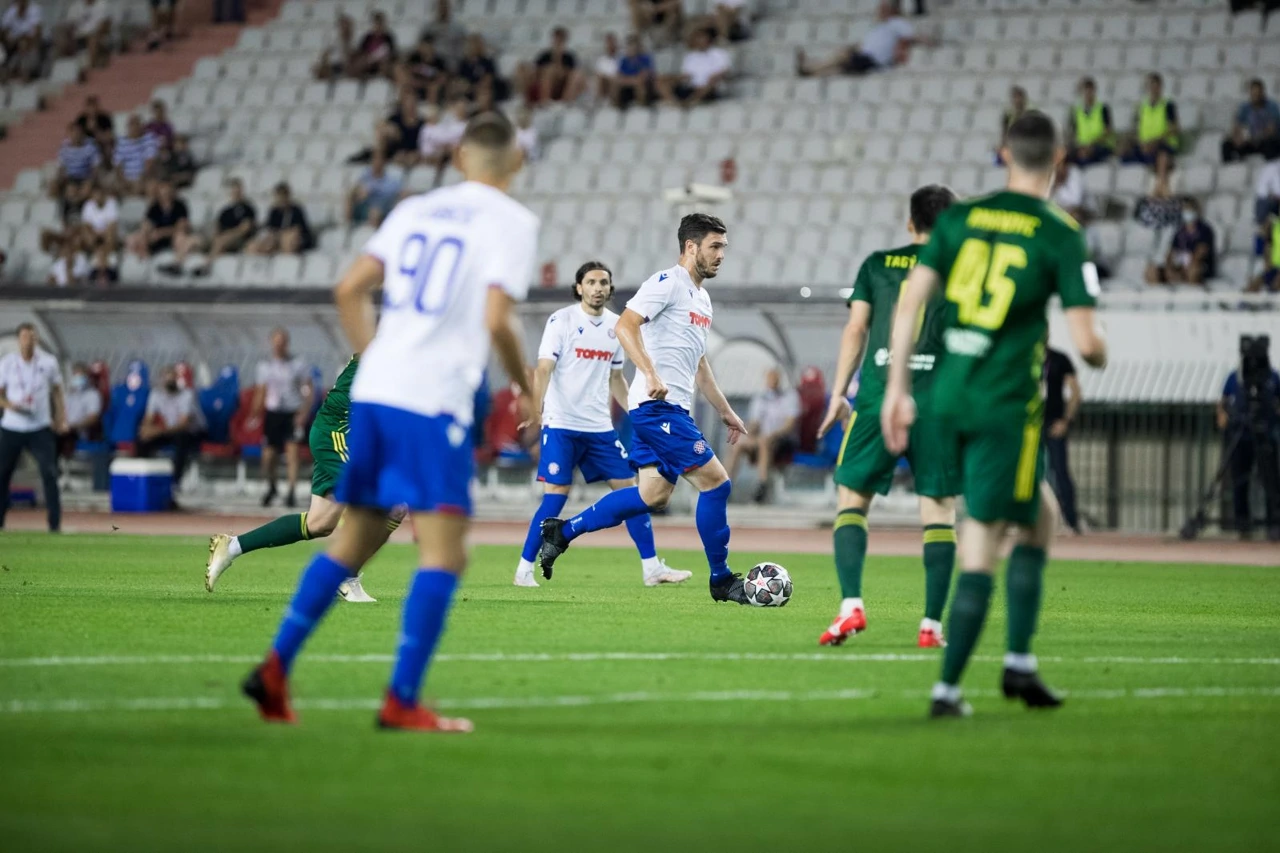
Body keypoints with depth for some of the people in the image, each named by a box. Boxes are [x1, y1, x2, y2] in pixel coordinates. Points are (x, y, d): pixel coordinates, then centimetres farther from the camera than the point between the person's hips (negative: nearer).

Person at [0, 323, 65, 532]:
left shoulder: (48, 362, 1)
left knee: (50, 473, -11)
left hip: (40, 428, -1)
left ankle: (55, 522, -8)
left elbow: (57, 392, 12)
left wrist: (61, 418, 3)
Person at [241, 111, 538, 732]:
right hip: (434, 401, -7)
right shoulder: (512, 222, -1)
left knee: (353, 541, 16)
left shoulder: (415, 210, 16)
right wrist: (527, 388, 4)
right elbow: (496, 321, -12)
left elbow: (349, 291, 12)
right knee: (443, 555, -4)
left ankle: (274, 668, 12)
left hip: (373, 391, 7)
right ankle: (402, 701, -11)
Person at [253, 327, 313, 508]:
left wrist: (304, 413, -13)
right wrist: (255, 414, 6)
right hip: (272, 413, 3)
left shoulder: (297, 365, -3)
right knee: (268, 456, 3)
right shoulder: (265, 366, 7)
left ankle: (291, 493, -11)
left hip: (293, 413, -3)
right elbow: (261, 392, 13)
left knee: (292, 451, -14)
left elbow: (309, 390, -2)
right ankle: (271, 488, 29)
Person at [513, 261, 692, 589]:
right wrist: (537, 410, -29)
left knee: (629, 488, 2)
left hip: (600, 426, 5)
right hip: (561, 425, -5)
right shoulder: (562, 321, -6)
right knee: (555, 497, -9)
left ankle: (652, 568, 8)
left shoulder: (616, 326, 10)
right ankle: (524, 568, 2)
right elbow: (544, 368, -14)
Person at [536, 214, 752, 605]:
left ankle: (562, 532, 14)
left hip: (674, 409, 10)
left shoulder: (702, 298, 20)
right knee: (715, 482, -9)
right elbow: (625, 325, -21)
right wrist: (650, 374, -30)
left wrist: (725, 411, 29)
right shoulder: (668, 283, -10)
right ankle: (721, 580, 0)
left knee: (654, 494, 8)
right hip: (658, 406, -10)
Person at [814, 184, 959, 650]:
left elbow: (855, 329, 6)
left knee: (851, 498, 8)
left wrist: (838, 394, 8)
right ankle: (932, 624, 1)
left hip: (879, 396, 1)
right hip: (938, 401, 0)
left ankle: (851, 604, -10)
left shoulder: (877, 264, 11)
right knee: (939, 509, 5)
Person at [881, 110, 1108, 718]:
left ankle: (1020, 662, 22)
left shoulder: (959, 217, 7)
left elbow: (909, 303, 0)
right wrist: (1100, 355, 15)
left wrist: (898, 389, 5)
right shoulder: (1061, 236, -5)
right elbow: (1085, 342, -9)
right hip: (1007, 402, -5)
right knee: (981, 549, 2)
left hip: (947, 394, 5)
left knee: (1041, 514, 24)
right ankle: (947, 688, 0)